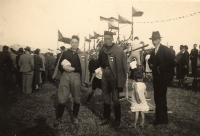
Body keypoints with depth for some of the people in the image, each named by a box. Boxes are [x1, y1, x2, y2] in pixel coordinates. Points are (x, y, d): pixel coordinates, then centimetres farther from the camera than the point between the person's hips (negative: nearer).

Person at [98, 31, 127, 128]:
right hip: (104, 76, 5)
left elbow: (123, 65, -13)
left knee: (115, 99, 3)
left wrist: (121, 79, -17)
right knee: (106, 99, 15)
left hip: (114, 76, -5)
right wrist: (100, 69, 2)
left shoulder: (118, 50, -9)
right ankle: (106, 118, 29)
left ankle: (118, 120, 19)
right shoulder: (102, 50, 6)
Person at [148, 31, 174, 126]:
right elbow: (151, 61, 21)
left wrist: (160, 68, -19)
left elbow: (170, 62, -18)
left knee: (161, 97, -3)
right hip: (156, 77, 7)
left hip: (163, 77, -7)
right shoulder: (153, 51, 14)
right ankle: (159, 118, 23)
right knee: (157, 98, 11)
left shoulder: (165, 50, -9)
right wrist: (150, 64, -1)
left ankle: (163, 119, 9)